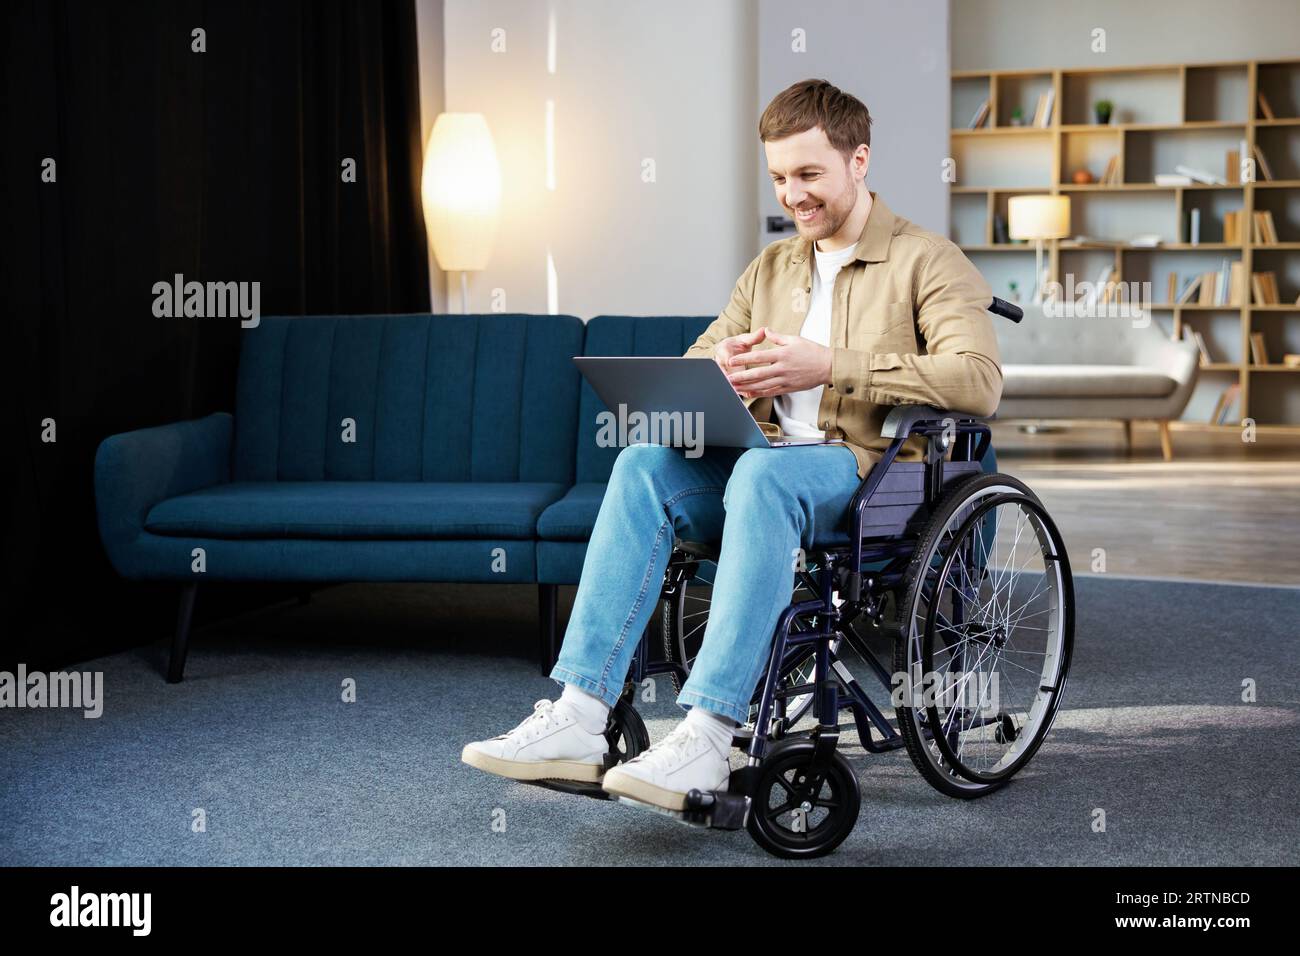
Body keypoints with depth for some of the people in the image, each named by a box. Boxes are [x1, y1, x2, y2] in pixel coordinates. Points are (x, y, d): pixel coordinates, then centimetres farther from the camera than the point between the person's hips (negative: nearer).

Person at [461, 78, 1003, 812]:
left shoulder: (928, 261, 2)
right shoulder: (771, 269, 23)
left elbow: (979, 380, -14)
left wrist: (831, 366, -19)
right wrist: (722, 362, -5)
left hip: (878, 474, -5)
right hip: (771, 465, 6)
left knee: (764, 471, -38)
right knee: (647, 462, -24)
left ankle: (708, 737, -43)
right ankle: (580, 717, -33)